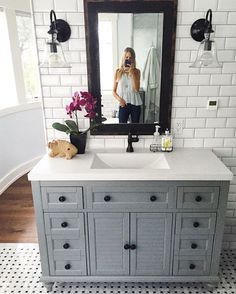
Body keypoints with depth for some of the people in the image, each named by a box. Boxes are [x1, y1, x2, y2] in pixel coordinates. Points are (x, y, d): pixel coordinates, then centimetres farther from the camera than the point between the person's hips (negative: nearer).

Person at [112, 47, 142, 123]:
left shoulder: (136, 71, 1)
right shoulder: (118, 71, 1)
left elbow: (136, 89, -13)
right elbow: (114, 91, 3)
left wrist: (132, 73, -17)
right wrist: (119, 99, -16)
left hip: (135, 104, 1)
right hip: (123, 104, -1)